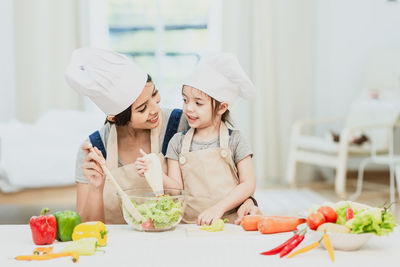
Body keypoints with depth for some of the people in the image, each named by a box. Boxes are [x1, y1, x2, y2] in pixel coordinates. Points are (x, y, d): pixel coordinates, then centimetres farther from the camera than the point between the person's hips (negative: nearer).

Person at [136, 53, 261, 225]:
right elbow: (177, 188, 4)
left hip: (229, 222, -1)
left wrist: (219, 208, -13)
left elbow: (248, 184, -2)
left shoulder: (234, 140, 2)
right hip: (189, 223, 1)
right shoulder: (178, 142, 8)